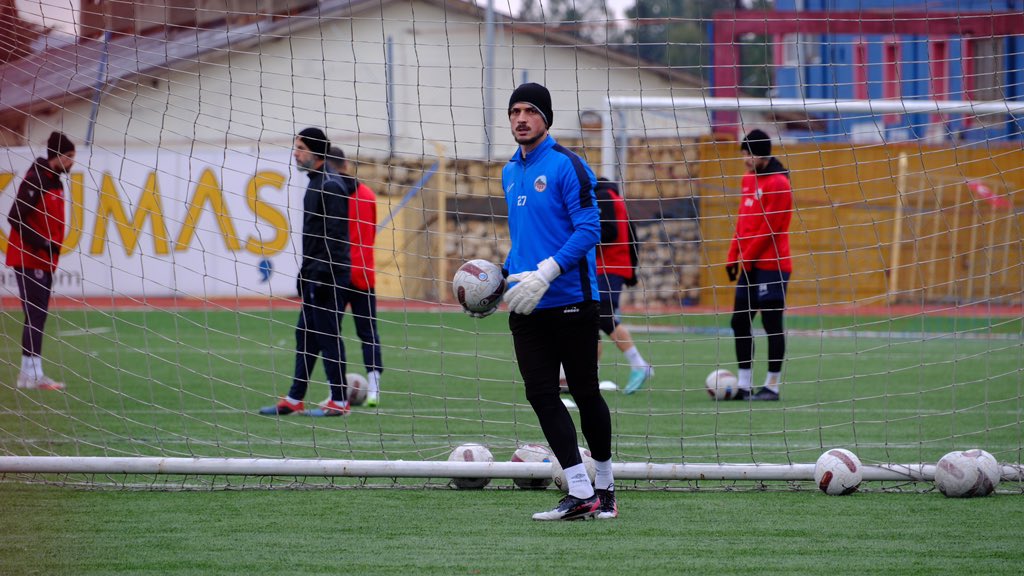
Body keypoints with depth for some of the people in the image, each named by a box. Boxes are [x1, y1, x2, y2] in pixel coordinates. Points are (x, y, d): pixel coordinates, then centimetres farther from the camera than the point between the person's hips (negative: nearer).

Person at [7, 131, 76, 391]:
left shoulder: (54, 182, 12)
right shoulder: (35, 180, -16)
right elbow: (15, 219, -20)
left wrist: (52, 245, 7)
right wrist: (43, 243, -20)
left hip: (44, 260, 9)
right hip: (29, 259, -9)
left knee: (38, 316, 10)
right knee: (36, 315, -9)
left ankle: (28, 374, 15)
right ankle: (33, 375, -9)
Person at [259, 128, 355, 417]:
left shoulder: (330, 187, -15)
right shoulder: (316, 184, 16)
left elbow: (335, 236, -20)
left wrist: (324, 275, -23)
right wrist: (306, 272, 22)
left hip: (329, 275, -10)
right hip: (315, 274, 10)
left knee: (328, 336, -6)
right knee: (305, 335, 11)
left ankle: (339, 401, -1)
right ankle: (294, 400, 15)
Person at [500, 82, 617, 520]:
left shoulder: (566, 166, -9)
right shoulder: (510, 173, 15)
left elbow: (588, 229, -15)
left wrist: (544, 274, -23)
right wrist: (506, 275, 10)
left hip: (572, 300, -6)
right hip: (527, 306, 6)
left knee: (585, 394, 3)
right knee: (541, 395, -4)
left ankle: (604, 485, 19)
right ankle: (580, 494, -4)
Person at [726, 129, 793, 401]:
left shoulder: (778, 183, -11)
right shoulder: (748, 180, 14)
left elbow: (770, 228, -15)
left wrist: (747, 257, -13)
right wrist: (734, 257, 11)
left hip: (771, 264, -9)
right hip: (750, 265, 9)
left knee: (772, 324, -4)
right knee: (740, 322, 8)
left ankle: (772, 386, 0)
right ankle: (744, 384, 12)